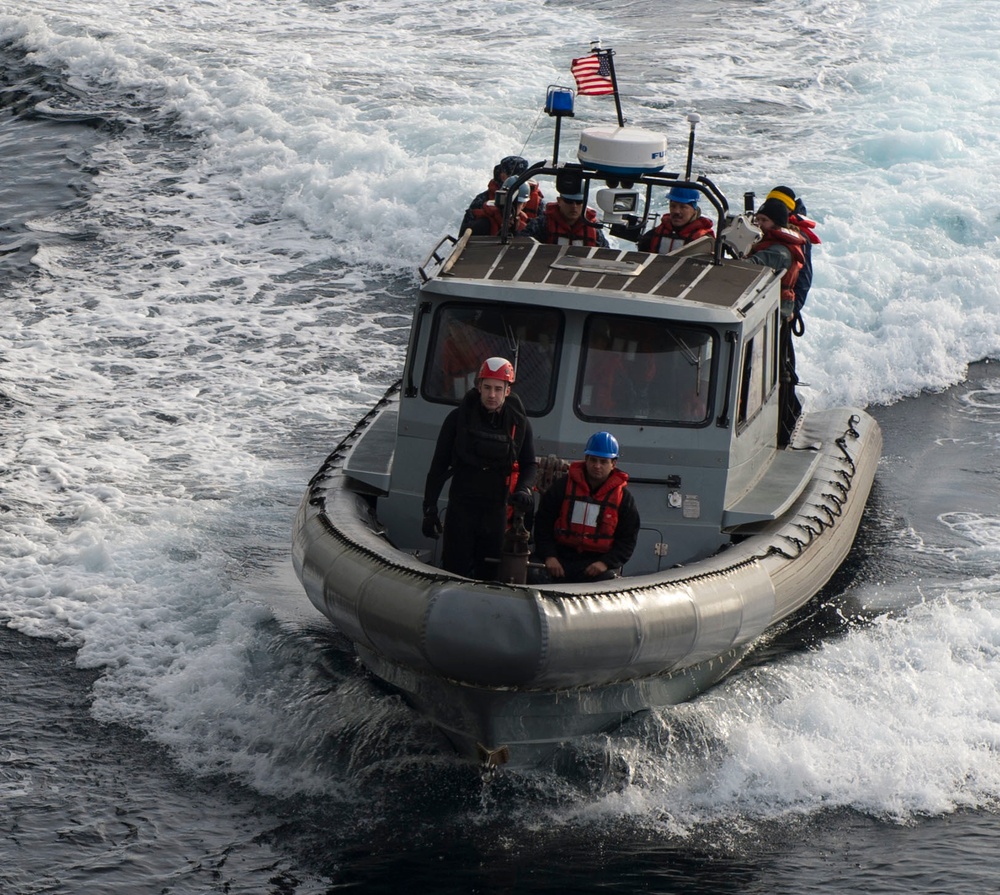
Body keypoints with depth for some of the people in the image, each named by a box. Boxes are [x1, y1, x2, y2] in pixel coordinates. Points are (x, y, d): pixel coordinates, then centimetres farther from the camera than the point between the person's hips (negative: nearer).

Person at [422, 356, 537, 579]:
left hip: (496, 509, 1)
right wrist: (429, 508, -1)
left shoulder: (518, 423, 2)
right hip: (461, 507, -1)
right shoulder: (459, 417, -2)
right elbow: (439, 465, 3)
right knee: (455, 570, -5)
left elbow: (529, 464, 12)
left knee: (490, 573, 3)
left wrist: (523, 489, -10)